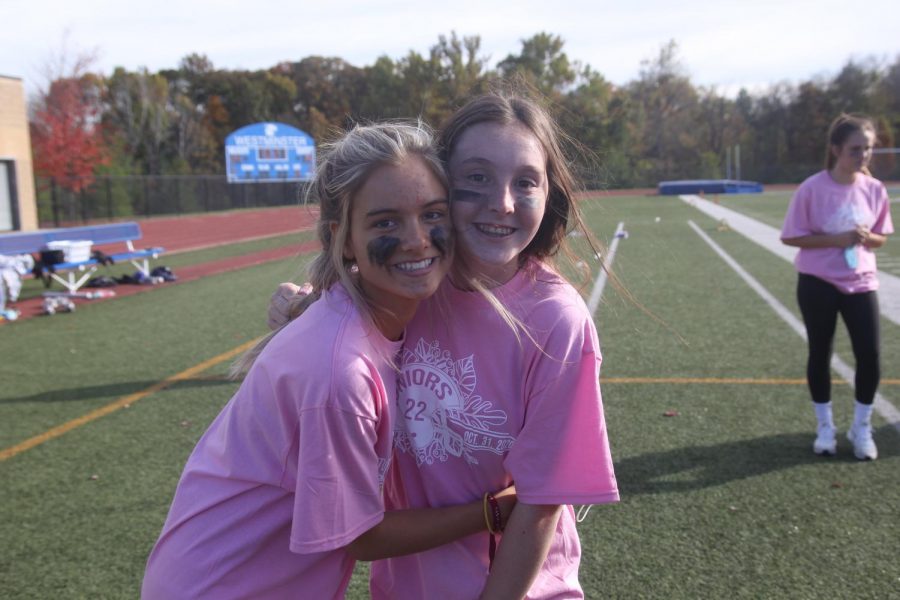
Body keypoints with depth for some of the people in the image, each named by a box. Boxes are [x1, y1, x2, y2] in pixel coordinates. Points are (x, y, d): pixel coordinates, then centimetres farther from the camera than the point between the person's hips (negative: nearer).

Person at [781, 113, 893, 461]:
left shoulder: (875, 189, -1)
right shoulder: (812, 189, -13)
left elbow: (881, 238, 9)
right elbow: (790, 237, -11)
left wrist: (866, 237, -15)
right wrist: (836, 239, -20)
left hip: (861, 283, 3)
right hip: (818, 284, -3)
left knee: (870, 356, -1)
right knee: (820, 355, 8)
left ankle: (862, 428, 19)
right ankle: (825, 426, 25)